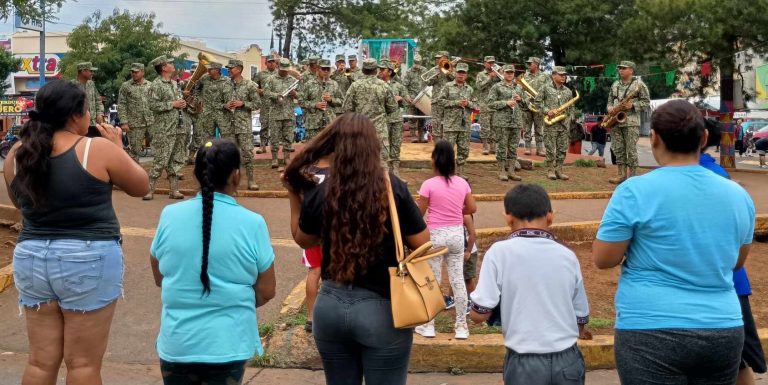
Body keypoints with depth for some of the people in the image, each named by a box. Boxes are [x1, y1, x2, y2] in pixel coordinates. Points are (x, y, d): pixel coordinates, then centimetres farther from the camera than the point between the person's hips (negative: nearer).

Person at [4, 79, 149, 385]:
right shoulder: (99, 149, -12)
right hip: (89, 261, -5)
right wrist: (117, 148, 12)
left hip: (32, 259, 5)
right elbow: (141, 187, 0)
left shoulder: (17, 154, 2)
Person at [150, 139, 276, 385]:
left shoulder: (169, 216, -6)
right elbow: (266, 291, -5)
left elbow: (159, 278, 7)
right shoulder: (252, 223, -13)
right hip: (228, 344, -2)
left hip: (176, 344, 2)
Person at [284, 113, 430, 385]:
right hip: (382, 309, -3)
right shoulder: (394, 189, -12)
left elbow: (303, 240, 15)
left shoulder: (319, 194, -4)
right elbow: (423, 245, -6)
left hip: (330, 306, 3)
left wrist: (294, 196, 21)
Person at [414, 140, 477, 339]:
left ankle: (428, 325, 15)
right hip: (456, 234, 4)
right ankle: (461, 326, 13)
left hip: (436, 235, -3)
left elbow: (420, 213, -9)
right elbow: (472, 208, 5)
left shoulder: (429, 184, -14)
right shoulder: (462, 183, -1)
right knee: (458, 280, 8)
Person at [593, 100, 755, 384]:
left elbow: (603, 259, -7)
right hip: (723, 332, 5)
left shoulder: (636, 191, -12)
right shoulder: (738, 194, 4)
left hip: (652, 332, -4)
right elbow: (736, 262, 16)